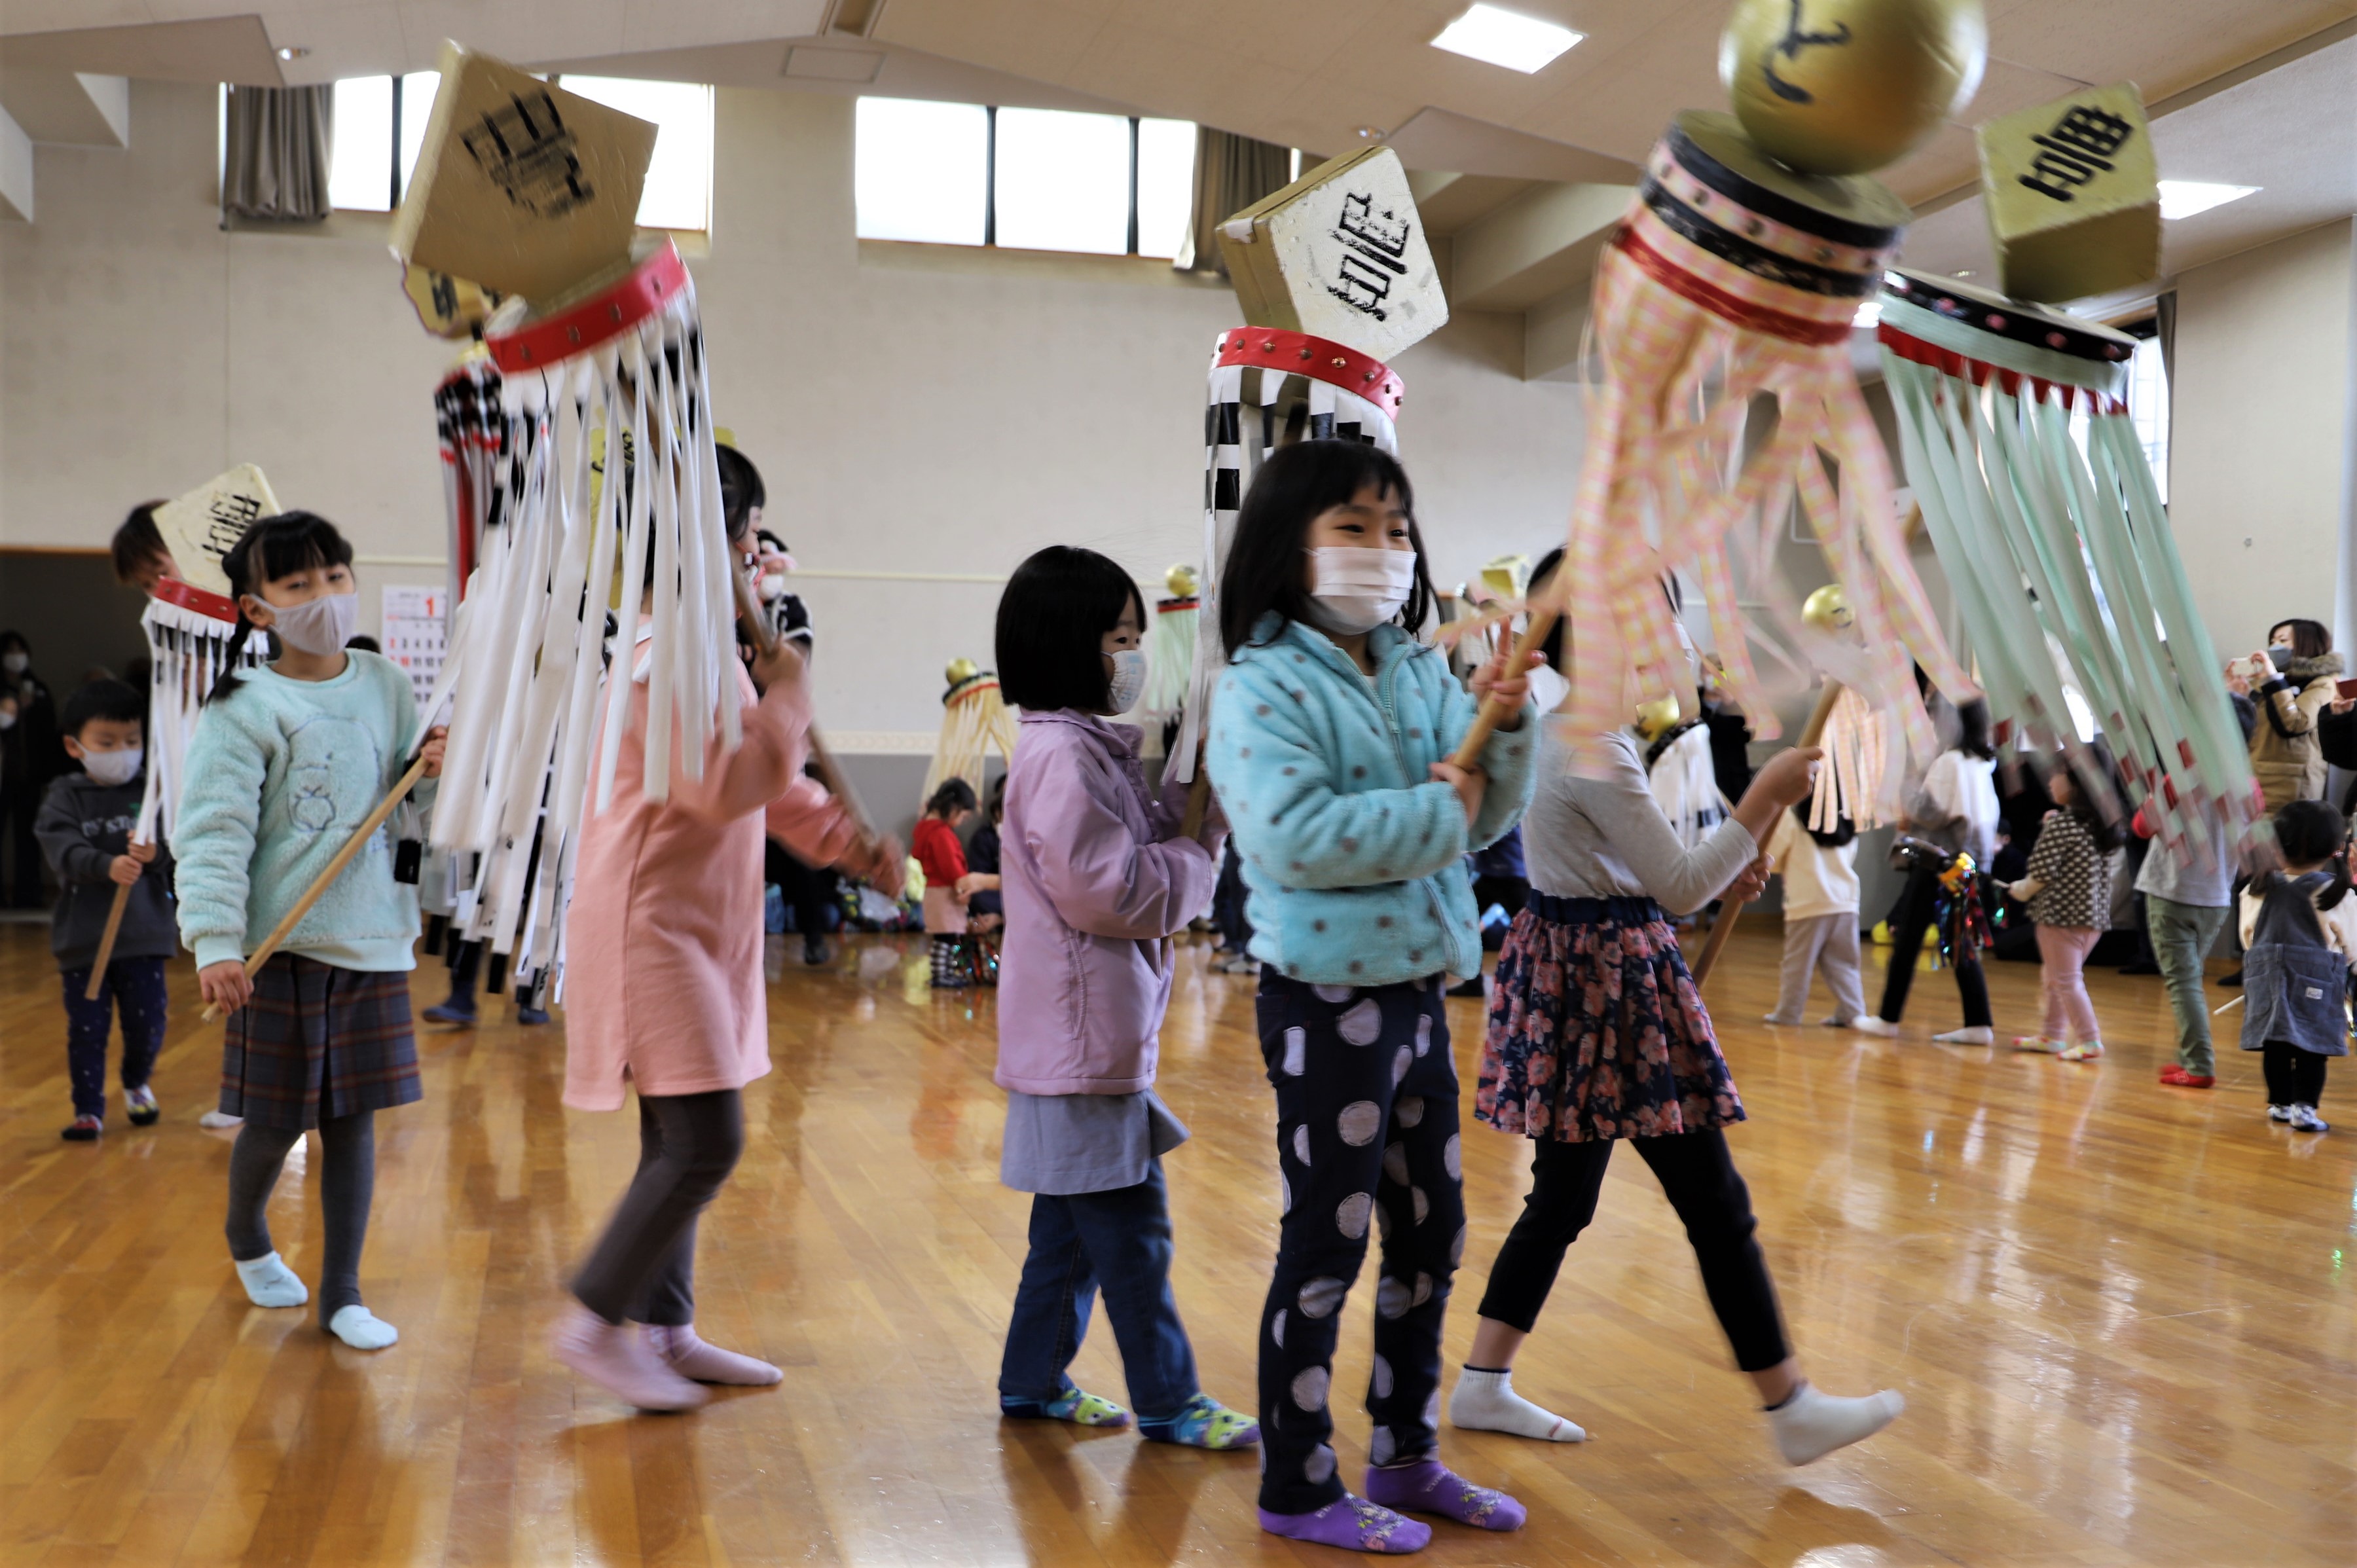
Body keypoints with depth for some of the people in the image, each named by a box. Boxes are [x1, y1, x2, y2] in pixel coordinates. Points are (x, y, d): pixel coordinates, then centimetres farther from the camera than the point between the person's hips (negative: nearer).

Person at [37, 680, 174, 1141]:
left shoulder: (153, 792, 0)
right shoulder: (64, 798, -1)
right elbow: (65, 852, -17)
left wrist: (155, 855, -30)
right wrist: (108, 866, -36)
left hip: (144, 933, 0)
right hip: (82, 937, 0)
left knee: (147, 1024, 6)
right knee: (86, 1030, 4)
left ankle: (137, 1084, 35)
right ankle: (88, 1110, 18)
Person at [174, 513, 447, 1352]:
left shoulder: (386, 686, 6)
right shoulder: (244, 709, -9)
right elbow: (214, 833, -15)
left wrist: (438, 774, -8)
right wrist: (216, 942, -24)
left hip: (372, 940, 4)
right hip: (282, 946, -4)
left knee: (352, 1117, 8)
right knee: (277, 1120, 6)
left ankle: (341, 1295, 19)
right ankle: (248, 1240, 38)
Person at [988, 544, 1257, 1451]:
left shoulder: (1094, 746, 13)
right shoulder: (1061, 755, -17)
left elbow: (1144, 857, 14)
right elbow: (1106, 892, -21)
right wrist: (1204, 841, -9)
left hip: (1098, 1026, 10)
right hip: (1083, 1028, -10)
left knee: (1074, 1222, 17)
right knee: (1130, 1225, 0)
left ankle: (1034, 1381, 28)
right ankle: (1167, 1401, 11)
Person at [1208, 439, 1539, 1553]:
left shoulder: (1421, 676, 8)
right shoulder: (1262, 689, -14)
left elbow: (1485, 815, 7)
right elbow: (1294, 835, -27)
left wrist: (1503, 729, -11)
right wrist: (1437, 814, -18)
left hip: (1417, 989, 8)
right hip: (1326, 999, -8)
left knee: (1431, 1235, 17)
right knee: (1326, 1246, 3)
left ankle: (1407, 1457, 34)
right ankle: (1297, 1487, 19)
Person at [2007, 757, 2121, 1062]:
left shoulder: (2061, 823, -17)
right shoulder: (2104, 823, 6)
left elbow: (2042, 871, -18)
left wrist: (2021, 890, 2)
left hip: (2062, 912, -8)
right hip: (2096, 913, 8)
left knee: (2066, 979, 0)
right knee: (2054, 976, 19)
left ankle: (2090, 1040, -1)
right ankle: (2051, 1035, 26)